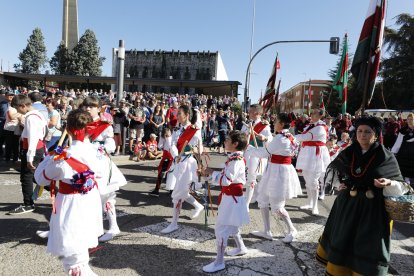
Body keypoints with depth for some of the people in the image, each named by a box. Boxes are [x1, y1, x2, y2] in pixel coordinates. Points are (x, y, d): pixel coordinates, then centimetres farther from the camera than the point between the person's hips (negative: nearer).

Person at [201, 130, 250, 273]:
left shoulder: (236, 160, -23)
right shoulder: (234, 158, 8)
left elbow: (226, 180, -28)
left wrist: (212, 172, -18)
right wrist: (212, 174, 2)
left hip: (232, 198, -10)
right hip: (231, 197, 10)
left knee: (220, 229, -4)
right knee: (231, 225, 27)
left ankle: (219, 262, 7)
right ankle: (241, 248, 45)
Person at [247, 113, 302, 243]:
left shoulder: (279, 138, -20)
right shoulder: (289, 137, 9)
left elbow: (263, 153, -13)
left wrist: (249, 147, 0)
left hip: (278, 172, -10)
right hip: (278, 170, 10)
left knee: (276, 206, 1)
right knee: (262, 199, 15)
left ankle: (292, 229, 21)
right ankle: (267, 231, 23)